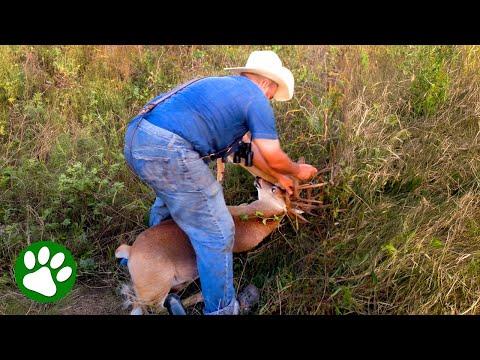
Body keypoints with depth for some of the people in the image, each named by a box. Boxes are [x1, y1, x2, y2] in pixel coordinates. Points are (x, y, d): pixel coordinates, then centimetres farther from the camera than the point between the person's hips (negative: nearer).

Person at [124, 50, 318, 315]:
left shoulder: (226, 86, 28)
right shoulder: (255, 98, 3)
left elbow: (247, 145, 34)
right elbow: (274, 158, 3)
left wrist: (278, 177, 41)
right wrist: (298, 171, 25)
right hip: (167, 152, -10)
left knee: (169, 199, 37)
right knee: (217, 234, 3)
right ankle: (221, 309, 20)